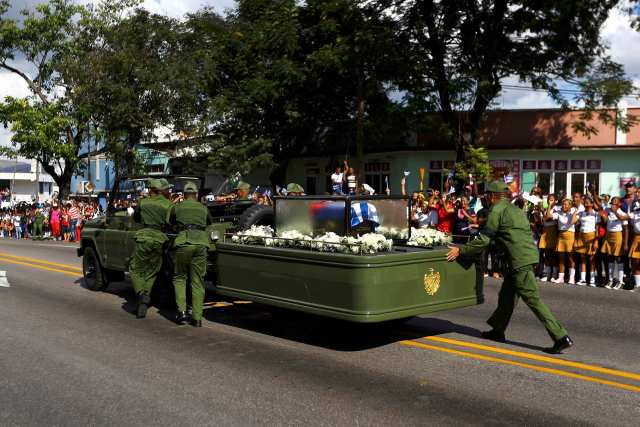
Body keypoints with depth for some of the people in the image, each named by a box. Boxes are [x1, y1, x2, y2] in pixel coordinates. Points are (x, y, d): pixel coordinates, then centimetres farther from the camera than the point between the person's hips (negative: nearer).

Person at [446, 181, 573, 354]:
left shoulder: (497, 210, -5)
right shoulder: (515, 209, 23)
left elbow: (483, 240, -8)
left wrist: (460, 250, -1)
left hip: (520, 260, -9)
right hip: (530, 254, 9)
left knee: (533, 299, -7)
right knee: (507, 294, 19)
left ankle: (561, 338, -7)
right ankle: (498, 330, 30)